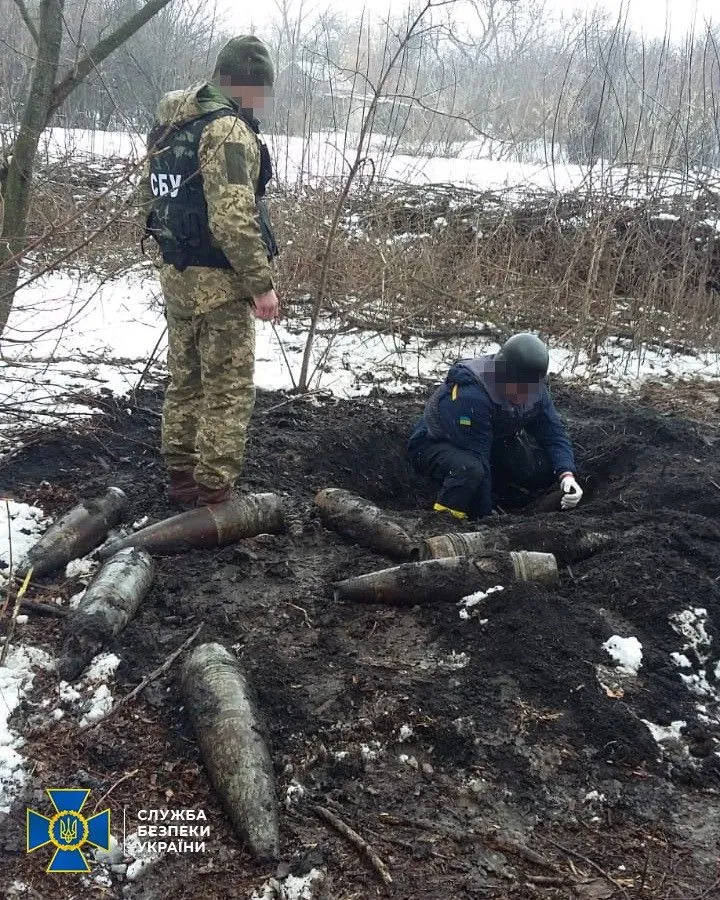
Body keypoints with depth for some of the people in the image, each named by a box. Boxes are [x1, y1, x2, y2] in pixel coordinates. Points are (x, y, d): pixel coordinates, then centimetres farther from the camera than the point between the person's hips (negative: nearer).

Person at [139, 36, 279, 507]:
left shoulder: (170, 124, 11)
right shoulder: (229, 131, -18)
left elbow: (150, 198, 19)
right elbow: (234, 220, -26)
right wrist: (262, 283, -19)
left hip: (176, 274, 9)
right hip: (220, 283, -9)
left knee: (186, 381, 18)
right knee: (228, 393, 0)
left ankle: (182, 480, 29)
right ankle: (214, 495, 5)